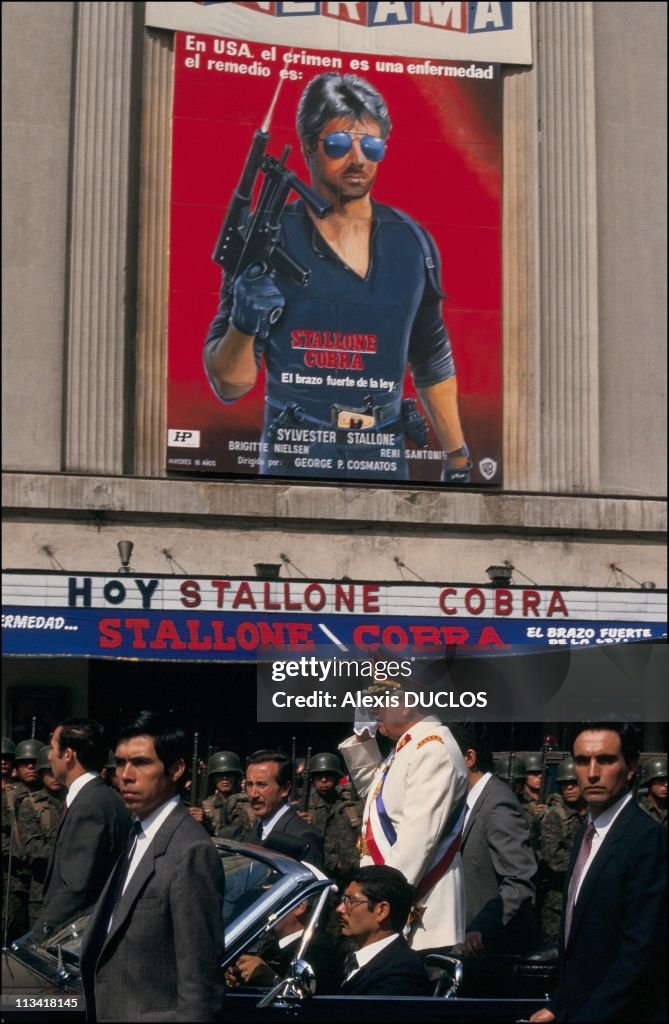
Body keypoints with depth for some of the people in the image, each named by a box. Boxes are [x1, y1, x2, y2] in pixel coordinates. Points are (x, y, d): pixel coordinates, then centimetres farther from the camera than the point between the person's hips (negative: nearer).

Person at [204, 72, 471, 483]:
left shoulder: (412, 243, 7)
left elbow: (434, 365, 18)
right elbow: (229, 385, -4)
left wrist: (458, 458, 19)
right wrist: (244, 325, -22)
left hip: (385, 464, 3)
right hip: (293, 463, -3)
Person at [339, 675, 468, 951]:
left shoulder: (433, 750, -16)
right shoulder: (407, 747, 15)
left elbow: (419, 833, -23)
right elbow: (372, 790, 32)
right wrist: (363, 742, 16)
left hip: (414, 897, -10)